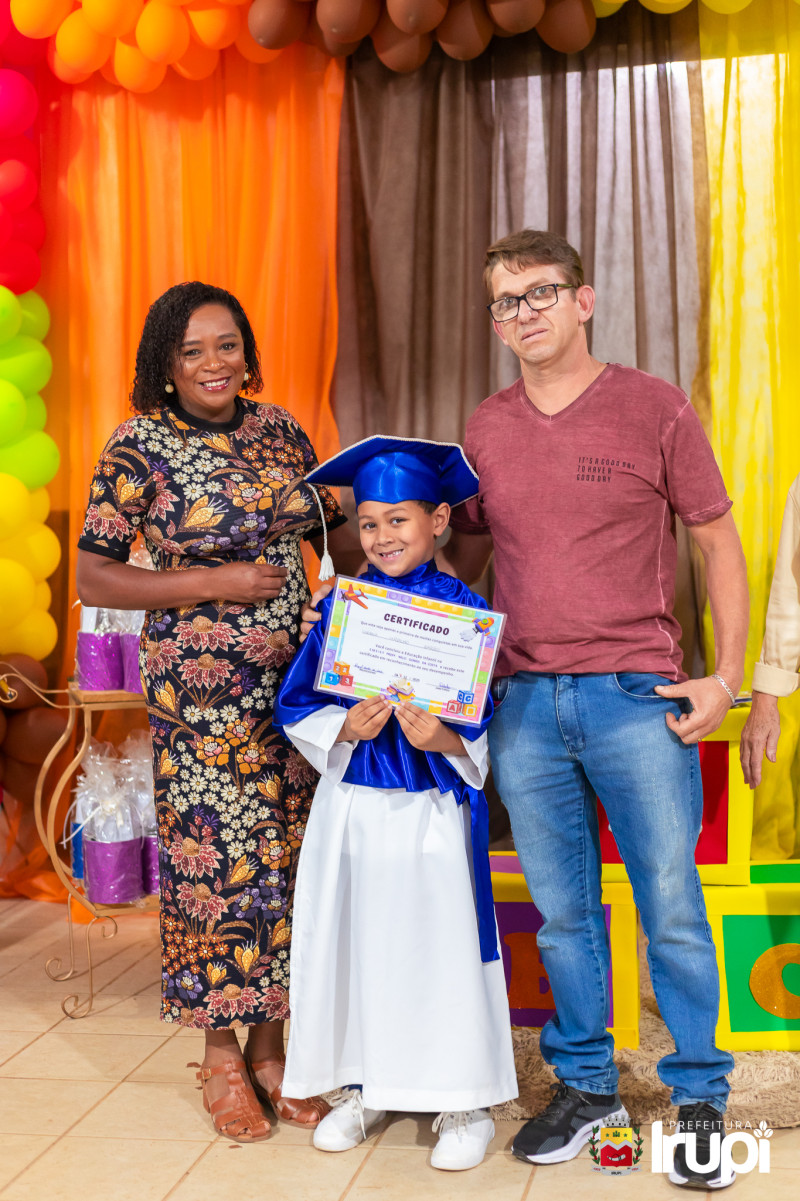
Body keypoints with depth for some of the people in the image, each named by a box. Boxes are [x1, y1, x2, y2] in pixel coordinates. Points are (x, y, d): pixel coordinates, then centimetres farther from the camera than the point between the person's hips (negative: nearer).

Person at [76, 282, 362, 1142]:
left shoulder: (278, 430, 8)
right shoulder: (139, 448, -6)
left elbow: (337, 531, 16)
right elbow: (92, 579, -8)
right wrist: (217, 582, -14)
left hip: (293, 677, 4)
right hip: (199, 686, -4)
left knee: (288, 853, 7)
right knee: (213, 857, 0)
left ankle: (270, 1049, 24)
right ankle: (221, 1057, 20)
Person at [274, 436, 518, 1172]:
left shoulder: (465, 610, -4)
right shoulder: (341, 607, 4)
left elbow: (489, 722, -5)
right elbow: (296, 704, 3)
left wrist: (442, 738, -24)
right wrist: (345, 728, -14)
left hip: (432, 812, -3)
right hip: (350, 808, 3)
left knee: (444, 947, 0)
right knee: (352, 944, 10)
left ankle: (466, 1101, 18)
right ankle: (363, 1089, 29)